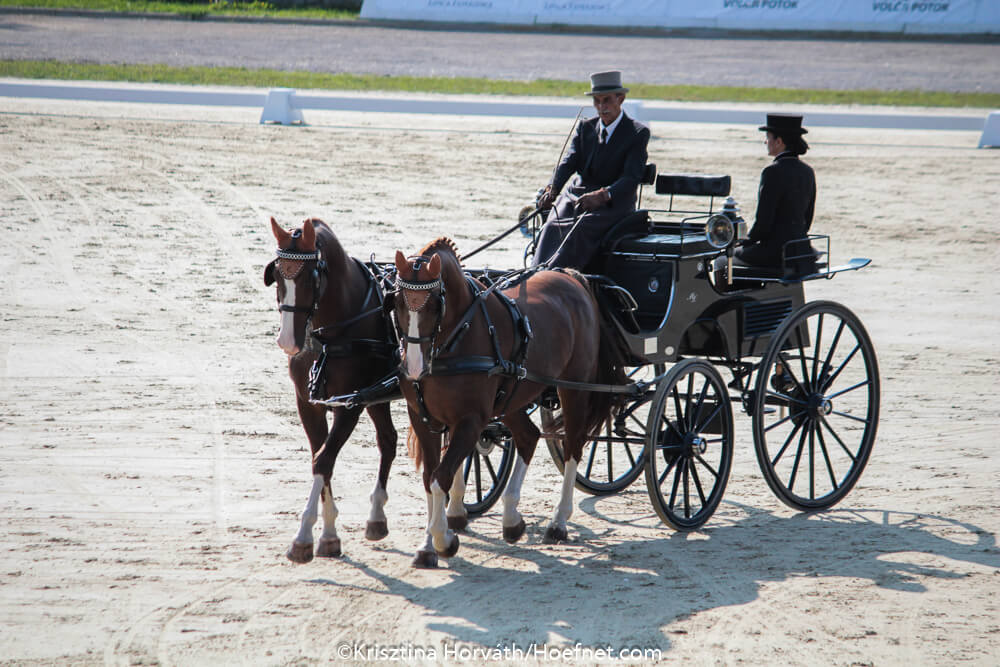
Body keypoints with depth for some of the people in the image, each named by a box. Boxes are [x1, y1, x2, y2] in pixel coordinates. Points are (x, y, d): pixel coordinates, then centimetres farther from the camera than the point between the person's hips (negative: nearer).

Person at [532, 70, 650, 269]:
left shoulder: (638, 133, -2)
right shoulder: (585, 128, 13)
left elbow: (631, 177, -13)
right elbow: (568, 162, 0)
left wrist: (601, 195, -31)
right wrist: (552, 189, -21)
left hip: (614, 202, -4)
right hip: (577, 196, 4)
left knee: (583, 227, -35)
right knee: (552, 228, -27)